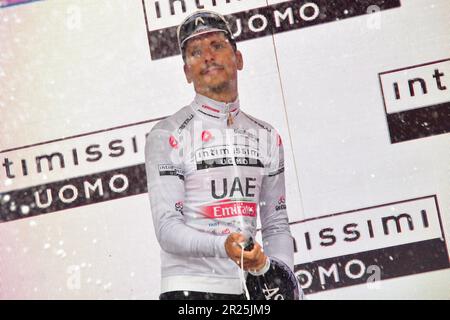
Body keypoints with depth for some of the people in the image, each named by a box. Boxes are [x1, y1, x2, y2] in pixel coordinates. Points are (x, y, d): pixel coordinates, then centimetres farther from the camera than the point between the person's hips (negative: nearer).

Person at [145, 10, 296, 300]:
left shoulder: (267, 137, 11)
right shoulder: (167, 135, -5)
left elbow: (276, 224, 13)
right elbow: (167, 228, -13)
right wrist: (223, 246, -30)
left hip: (248, 289, 5)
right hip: (188, 288, -5)